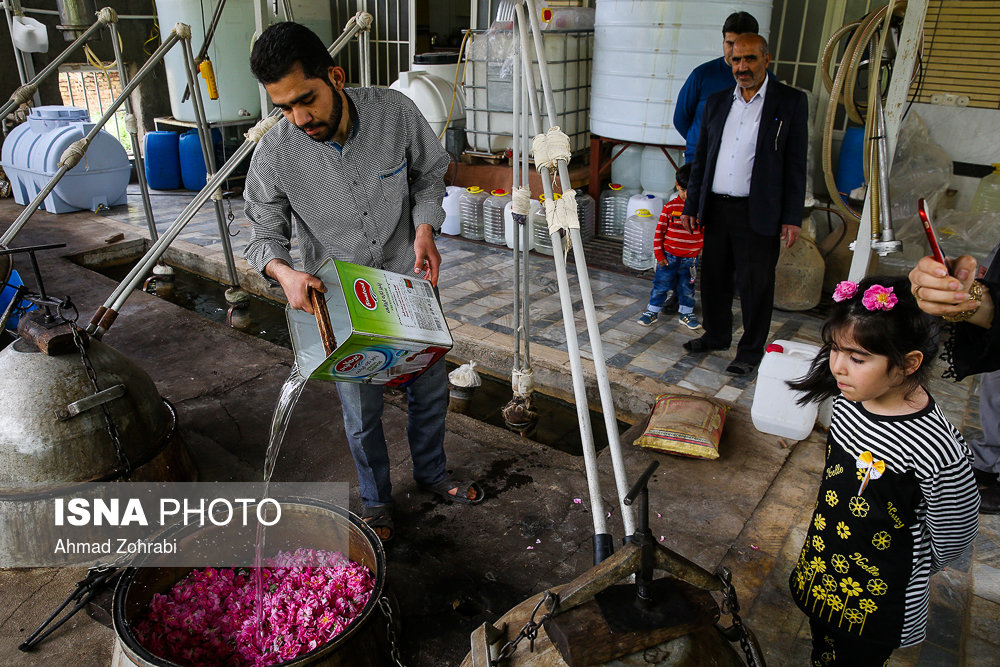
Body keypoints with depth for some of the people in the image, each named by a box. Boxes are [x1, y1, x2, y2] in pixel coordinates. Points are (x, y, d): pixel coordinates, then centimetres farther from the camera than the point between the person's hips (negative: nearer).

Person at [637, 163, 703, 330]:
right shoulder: (670, 207, -7)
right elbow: (660, 231, -3)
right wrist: (659, 254, -5)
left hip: (690, 258, 1)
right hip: (669, 256, -1)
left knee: (687, 287, 13)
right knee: (661, 284, 6)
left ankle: (687, 313, 29)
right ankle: (653, 311, 21)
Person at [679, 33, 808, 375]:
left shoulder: (791, 101, -1)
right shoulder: (716, 102, 11)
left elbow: (796, 163, -3)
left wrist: (792, 218, -8)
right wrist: (691, 205, 11)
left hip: (758, 214, -4)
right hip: (716, 208, 5)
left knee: (755, 285, 3)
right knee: (714, 278, 15)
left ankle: (750, 351, 18)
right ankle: (716, 335, 34)